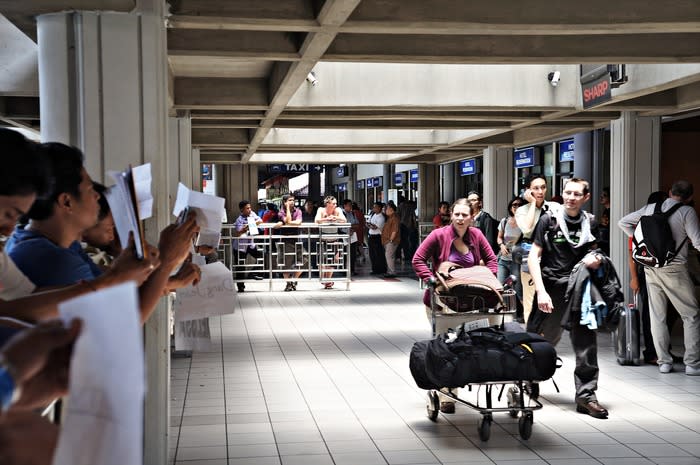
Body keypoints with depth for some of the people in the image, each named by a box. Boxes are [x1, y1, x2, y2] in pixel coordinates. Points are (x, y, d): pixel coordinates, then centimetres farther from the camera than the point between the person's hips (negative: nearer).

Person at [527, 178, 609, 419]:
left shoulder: (590, 223, 8)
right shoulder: (549, 219, -3)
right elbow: (533, 256, -5)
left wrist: (595, 260, -3)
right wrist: (541, 291, -14)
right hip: (552, 288, -3)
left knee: (586, 343, -2)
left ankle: (586, 395, 7)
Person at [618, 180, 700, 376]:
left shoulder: (650, 208, 8)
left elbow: (623, 223, 16)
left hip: (651, 269, 5)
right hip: (675, 268, -4)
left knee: (657, 316, 11)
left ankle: (664, 361, 13)